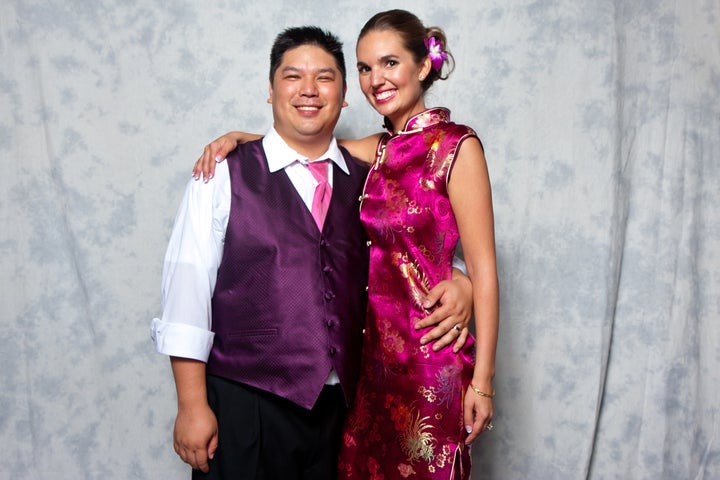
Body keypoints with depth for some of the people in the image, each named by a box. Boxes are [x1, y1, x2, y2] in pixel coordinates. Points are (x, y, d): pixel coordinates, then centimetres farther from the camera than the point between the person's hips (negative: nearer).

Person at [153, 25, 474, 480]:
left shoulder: (363, 181, 7)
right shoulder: (225, 175, -3)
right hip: (244, 407, -3)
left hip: (339, 407, 3)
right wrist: (192, 405, -9)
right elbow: (187, 289, -6)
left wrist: (457, 287, -7)